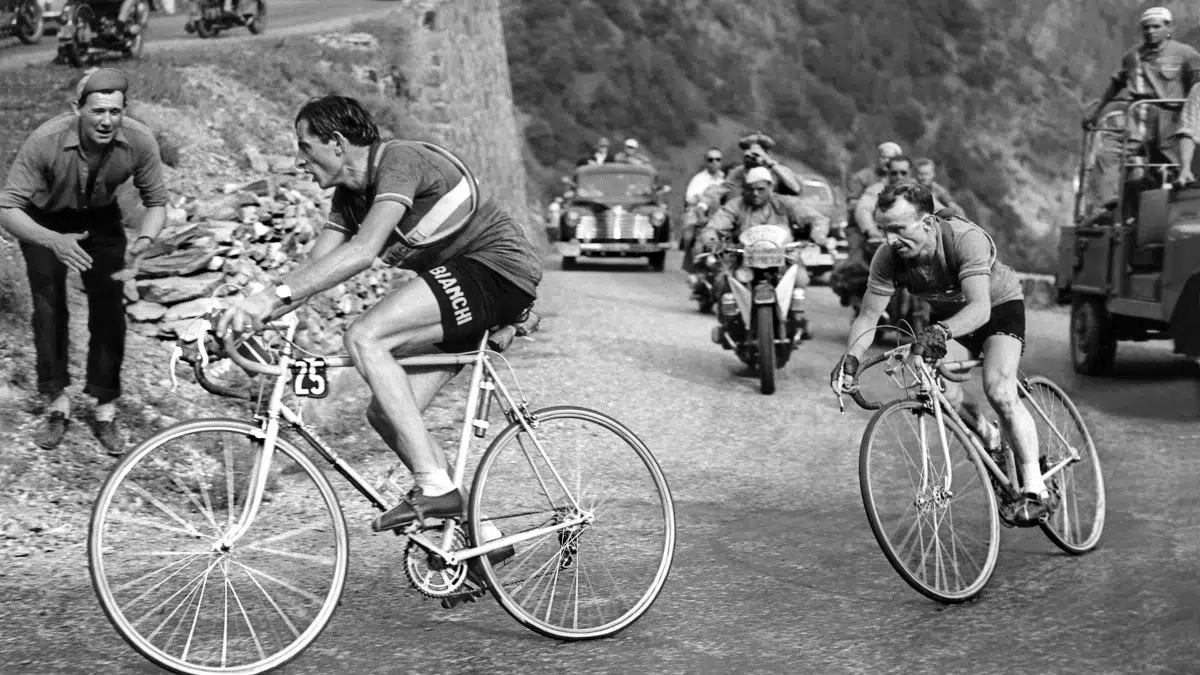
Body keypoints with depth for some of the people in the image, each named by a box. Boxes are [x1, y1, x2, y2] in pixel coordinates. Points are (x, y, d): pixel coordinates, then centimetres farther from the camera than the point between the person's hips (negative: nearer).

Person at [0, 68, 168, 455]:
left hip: (100, 220, 2)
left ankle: (105, 410, 8)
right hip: (44, 222, -2)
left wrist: (144, 241, -35)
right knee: (49, 311, -5)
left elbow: (156, 202, -13)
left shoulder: (139, 141, -28)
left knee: (110, 311, -4)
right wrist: (53, 241, -49)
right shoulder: (45, 142, -36)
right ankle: (57, 404, 13)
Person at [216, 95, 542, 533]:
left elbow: (363, 250, -33)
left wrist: (275, 294, -38)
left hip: (498, 268, -10)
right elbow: (314, 270, 7)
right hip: (458, 283, 10)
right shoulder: (350, 193, 9)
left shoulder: (398, 161, -19)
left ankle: (434, 487, -24)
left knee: (364, 338, -24)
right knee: (386, 412, 1)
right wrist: (250, 316, -9)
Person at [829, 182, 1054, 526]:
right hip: (948, 314, 5)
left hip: (998, 305, -5)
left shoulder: (966, 239, -39)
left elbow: (980, 308, -49)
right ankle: (991, 441, 13)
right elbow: (869, 315, -22)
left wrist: (940, 331, -67)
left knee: (999, 391, -26)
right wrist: (850, 357, -41)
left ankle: (1036, 489, -19)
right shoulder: (888, 257, -25)